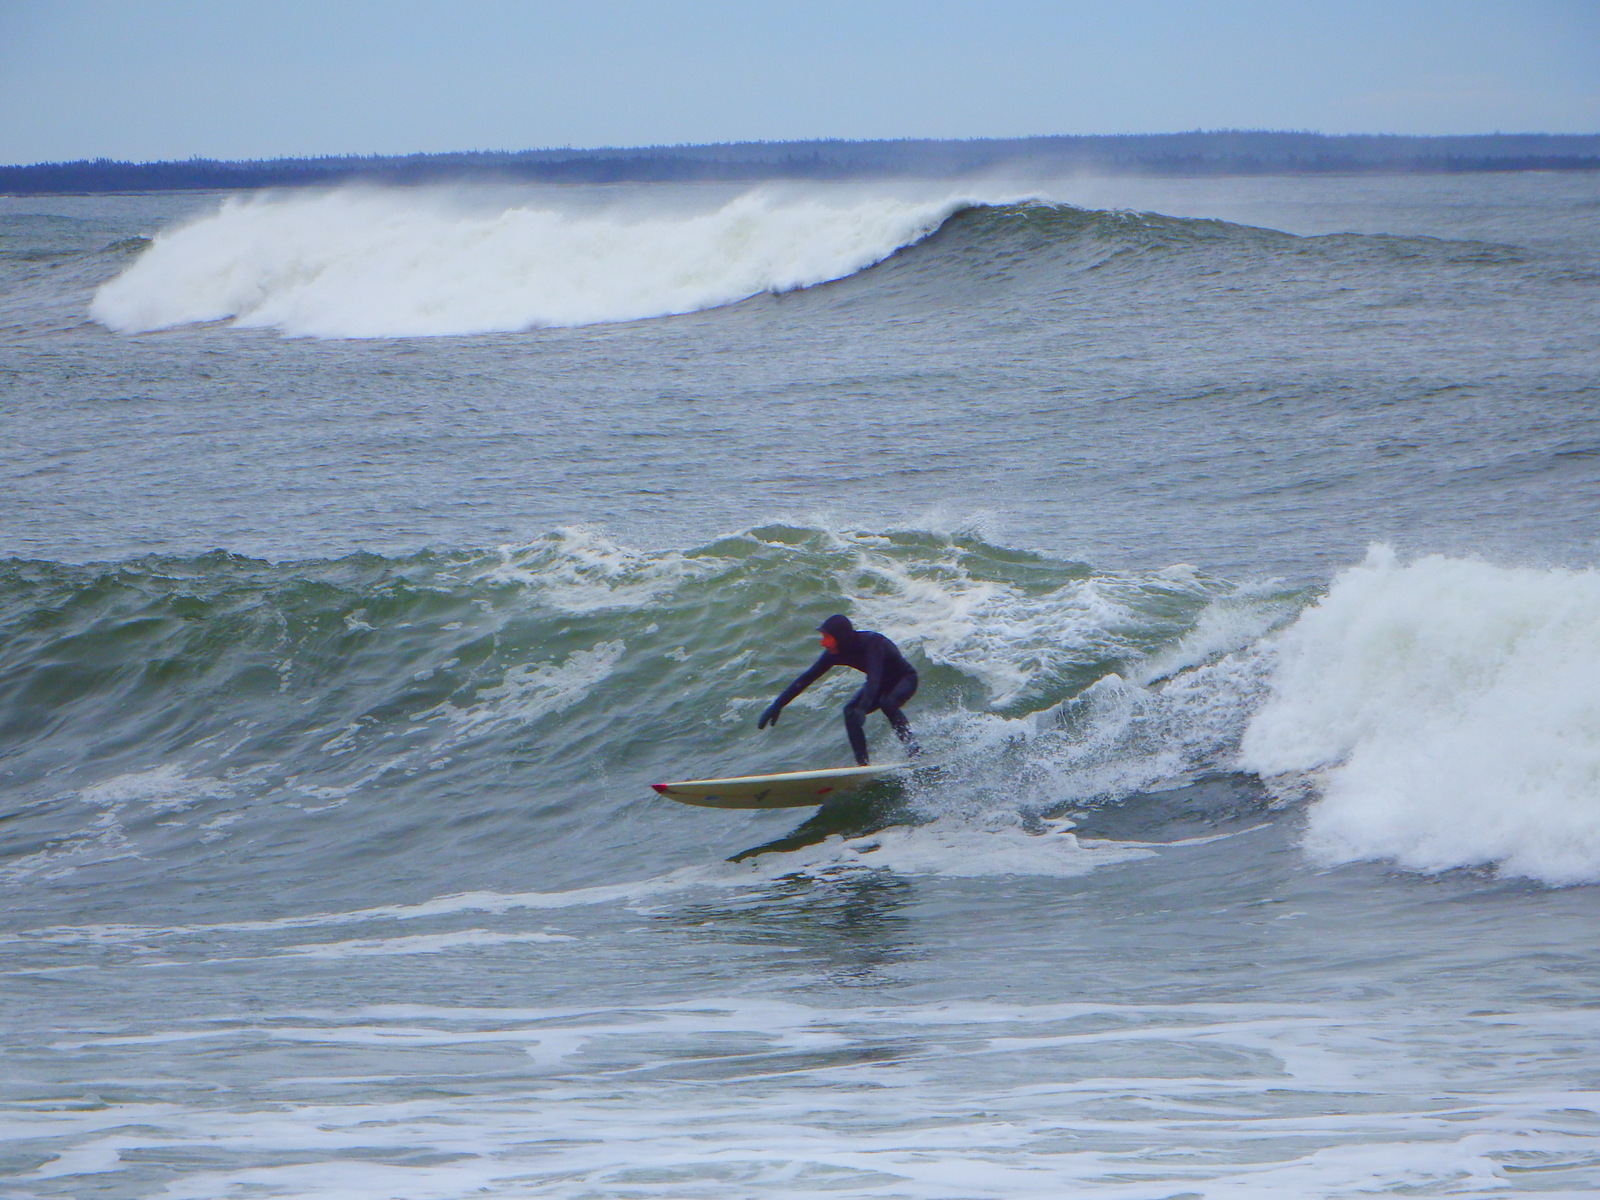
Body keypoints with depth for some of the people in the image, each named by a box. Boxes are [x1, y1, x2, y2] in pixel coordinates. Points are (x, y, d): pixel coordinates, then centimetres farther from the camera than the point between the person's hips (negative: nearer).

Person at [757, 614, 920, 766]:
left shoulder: (871, 642, -36)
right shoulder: (836, 653, -16)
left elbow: (874, 678, -49)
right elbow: (806, 678, -11)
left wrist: (863, 709, -64)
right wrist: (777, 706, -14)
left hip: (905, 680, -7)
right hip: (882, 684, 7)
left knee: (888, 703, -36)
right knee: (850, 712, -15)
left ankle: (916, 753, -24)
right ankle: (862, 763, -13)